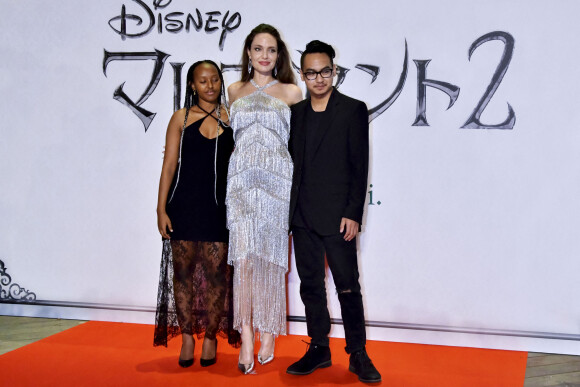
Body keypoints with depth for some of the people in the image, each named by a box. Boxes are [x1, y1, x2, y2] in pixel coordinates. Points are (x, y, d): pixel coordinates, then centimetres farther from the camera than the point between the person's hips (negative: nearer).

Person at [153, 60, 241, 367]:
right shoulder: (181, 118, 5)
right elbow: (169, 165, 3)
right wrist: (161, 209, -3)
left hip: (218, 206, 0)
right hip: (184, 205, 0)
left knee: (216, 273, 1)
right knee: (183, 271, 4)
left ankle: (211, 336, 16)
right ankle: (187, 336, 17)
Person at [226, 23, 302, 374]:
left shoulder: (291, 92, 9)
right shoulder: (235, 91, 16)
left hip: (277, 179, -1)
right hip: (242, 179, 1)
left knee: (271, 257, 1)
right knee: (244, 256, -10)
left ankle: (269, 335, 12)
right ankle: (247, 339, -9)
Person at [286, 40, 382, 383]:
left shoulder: (353, 110, -2)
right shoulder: (297, 113, 12)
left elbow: (360, 166, -7)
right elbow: (294, 160, 14)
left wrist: (353, 214, -13)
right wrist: (292, 209, 8)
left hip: (338, 216, -5)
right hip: (302, 216, 5)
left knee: (348, 287, 0)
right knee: (310, 285, 11)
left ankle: (358, 353, 11)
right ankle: (319, 349, 22)